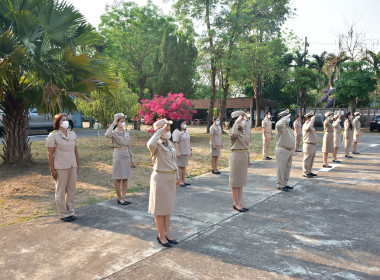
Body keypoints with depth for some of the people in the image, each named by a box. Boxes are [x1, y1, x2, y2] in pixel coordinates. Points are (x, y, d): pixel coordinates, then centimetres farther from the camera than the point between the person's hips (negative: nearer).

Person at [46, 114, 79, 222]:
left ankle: (71, 212, 23)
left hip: (72, 166, 5)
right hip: (60, 168, -5)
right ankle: (63, 214, 16)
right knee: (60, 192, 5)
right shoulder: (53, 135, -7)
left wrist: (77, 165, 11)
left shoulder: (73, 134, 8)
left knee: (72, 190, 11)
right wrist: (52, 170, -11)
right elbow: (50, 154, -8)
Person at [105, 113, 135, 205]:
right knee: (118, 178, 2)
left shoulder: (126, 133, 11)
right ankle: (119, 198, 14)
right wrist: (113, 124, -22)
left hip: (127, 156, 6)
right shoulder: (114, 132, -6)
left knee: (126, 178, 9)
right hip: (118, 156, -6)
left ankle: (123, 197, 19)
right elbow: (107, 134, -32)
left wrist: (131, 160, 13)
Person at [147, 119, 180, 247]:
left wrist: (177, 177, 20)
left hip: (171, 178, 8)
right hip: (160, 178, -8)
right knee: (160, 208, 5)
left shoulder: (170, 144, 9)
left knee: (168, 206, 17)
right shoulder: (156, 145, -15)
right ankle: (161, 235, 19)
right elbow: (150, 144, -41)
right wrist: (161, 130, -31)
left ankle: (167, 233, 30)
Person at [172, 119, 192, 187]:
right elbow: (175, 142, -19)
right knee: (180, 166, -2)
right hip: (180, 153, -8)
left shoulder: (186, 131, 15)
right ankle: (180, 181, 4)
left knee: (184, 166, 11)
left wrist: (190, 150, 17)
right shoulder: (177, 132, -12)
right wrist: (178, 152, -25)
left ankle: (184, 180, 17)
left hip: (186, 152, 8)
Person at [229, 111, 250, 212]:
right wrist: (237, 122, -30)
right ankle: (236, 203, 10)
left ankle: (240, 202, 23)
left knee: (241, 180, 13)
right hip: (236, 155, -8)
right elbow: (233, 134, -41)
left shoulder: (244, 131, 10)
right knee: (235, 181, 1)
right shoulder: (233, 131, -14)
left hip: (244, 156, 8)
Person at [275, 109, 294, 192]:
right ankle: (280, 185, 6)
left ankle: (285, 183, 25)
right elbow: (279, 124, -40)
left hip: (289, 151, 9)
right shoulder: (280, 126, -12)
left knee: (287, 168, 14)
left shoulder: (288, 127, 16)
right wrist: (287, 116, -25)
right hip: (282, 151, -9)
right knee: (281, 169, -3)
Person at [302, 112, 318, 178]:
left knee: (311, 160, 14)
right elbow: (309, 126, -37)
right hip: (308, 145, -10)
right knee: (307, 160, -6)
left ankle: (309, 171, 22)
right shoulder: (305, 125, -12)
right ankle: (305, 172, -1)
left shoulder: (311, 125, 20)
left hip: (313, 145, 10)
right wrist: (312, 119, -24)